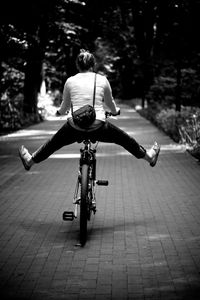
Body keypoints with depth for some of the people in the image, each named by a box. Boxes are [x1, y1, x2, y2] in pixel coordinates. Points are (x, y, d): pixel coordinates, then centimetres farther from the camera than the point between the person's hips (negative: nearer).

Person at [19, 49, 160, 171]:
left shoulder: (70, 81, 6)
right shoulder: (103, 80, 4)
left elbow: (64, 107, 18)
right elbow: (110, 104, 18)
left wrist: (59, 112, 42)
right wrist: (116, 111, 42)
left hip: (74, 128, 1)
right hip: (98, 127, -1)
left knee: (54, 142, 27)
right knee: (123, 138, 23)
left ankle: (30, 160, 43)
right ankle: (149, 156, 39)